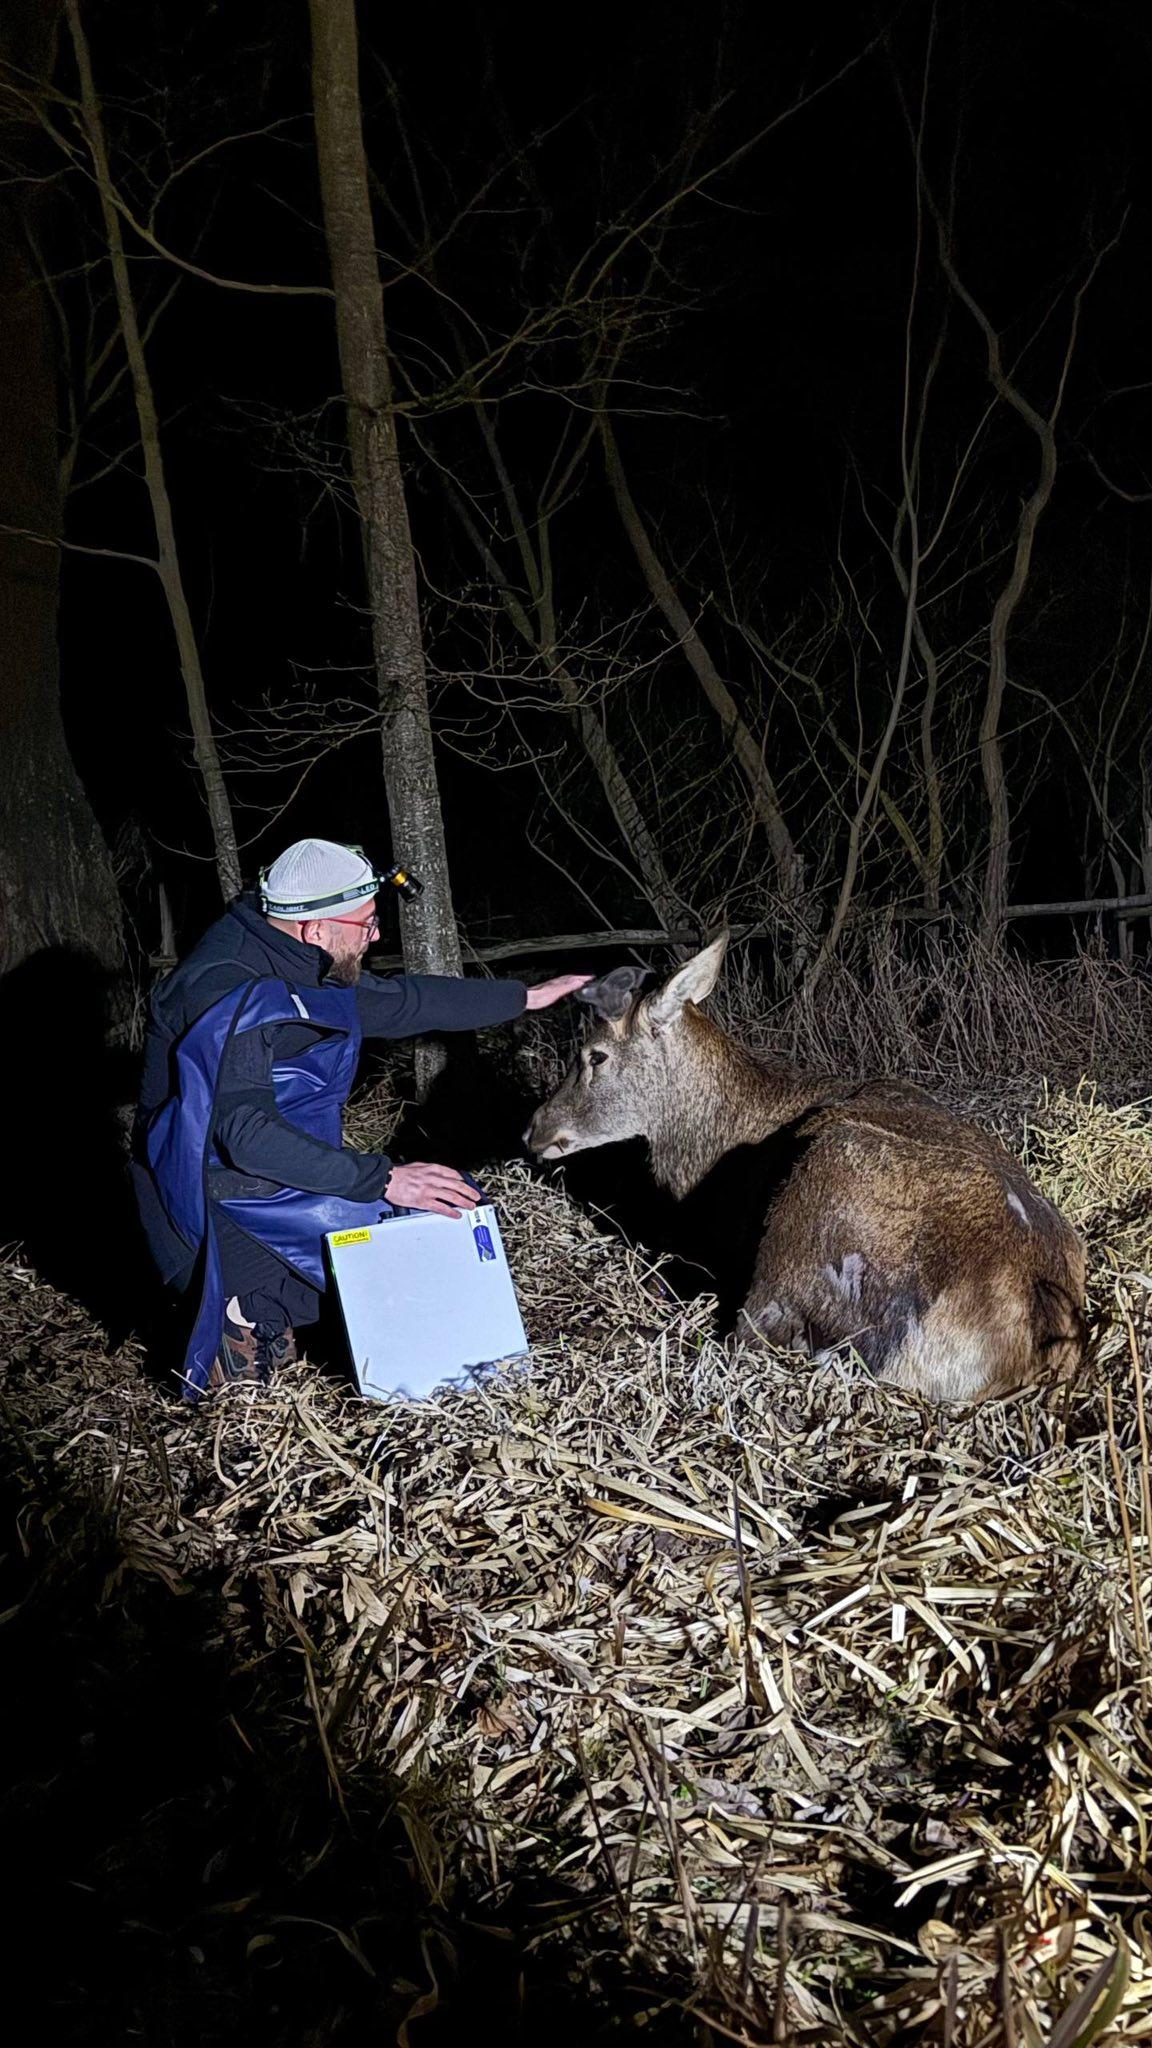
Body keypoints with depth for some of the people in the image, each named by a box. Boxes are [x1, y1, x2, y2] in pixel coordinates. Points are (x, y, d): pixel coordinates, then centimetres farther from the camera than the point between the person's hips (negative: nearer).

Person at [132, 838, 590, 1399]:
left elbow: (401, 1001, 14)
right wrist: (381, 1179, -36)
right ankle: (244, 1321, -3)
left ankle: (260, 1311, 10)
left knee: (440, 1195, 10)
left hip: (267, 1171, 10)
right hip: (213, 1201, -10)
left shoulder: (295, 966, 3)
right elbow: (247, 1132, -34)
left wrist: (528, 997, 16)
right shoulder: (225, 991, -26)